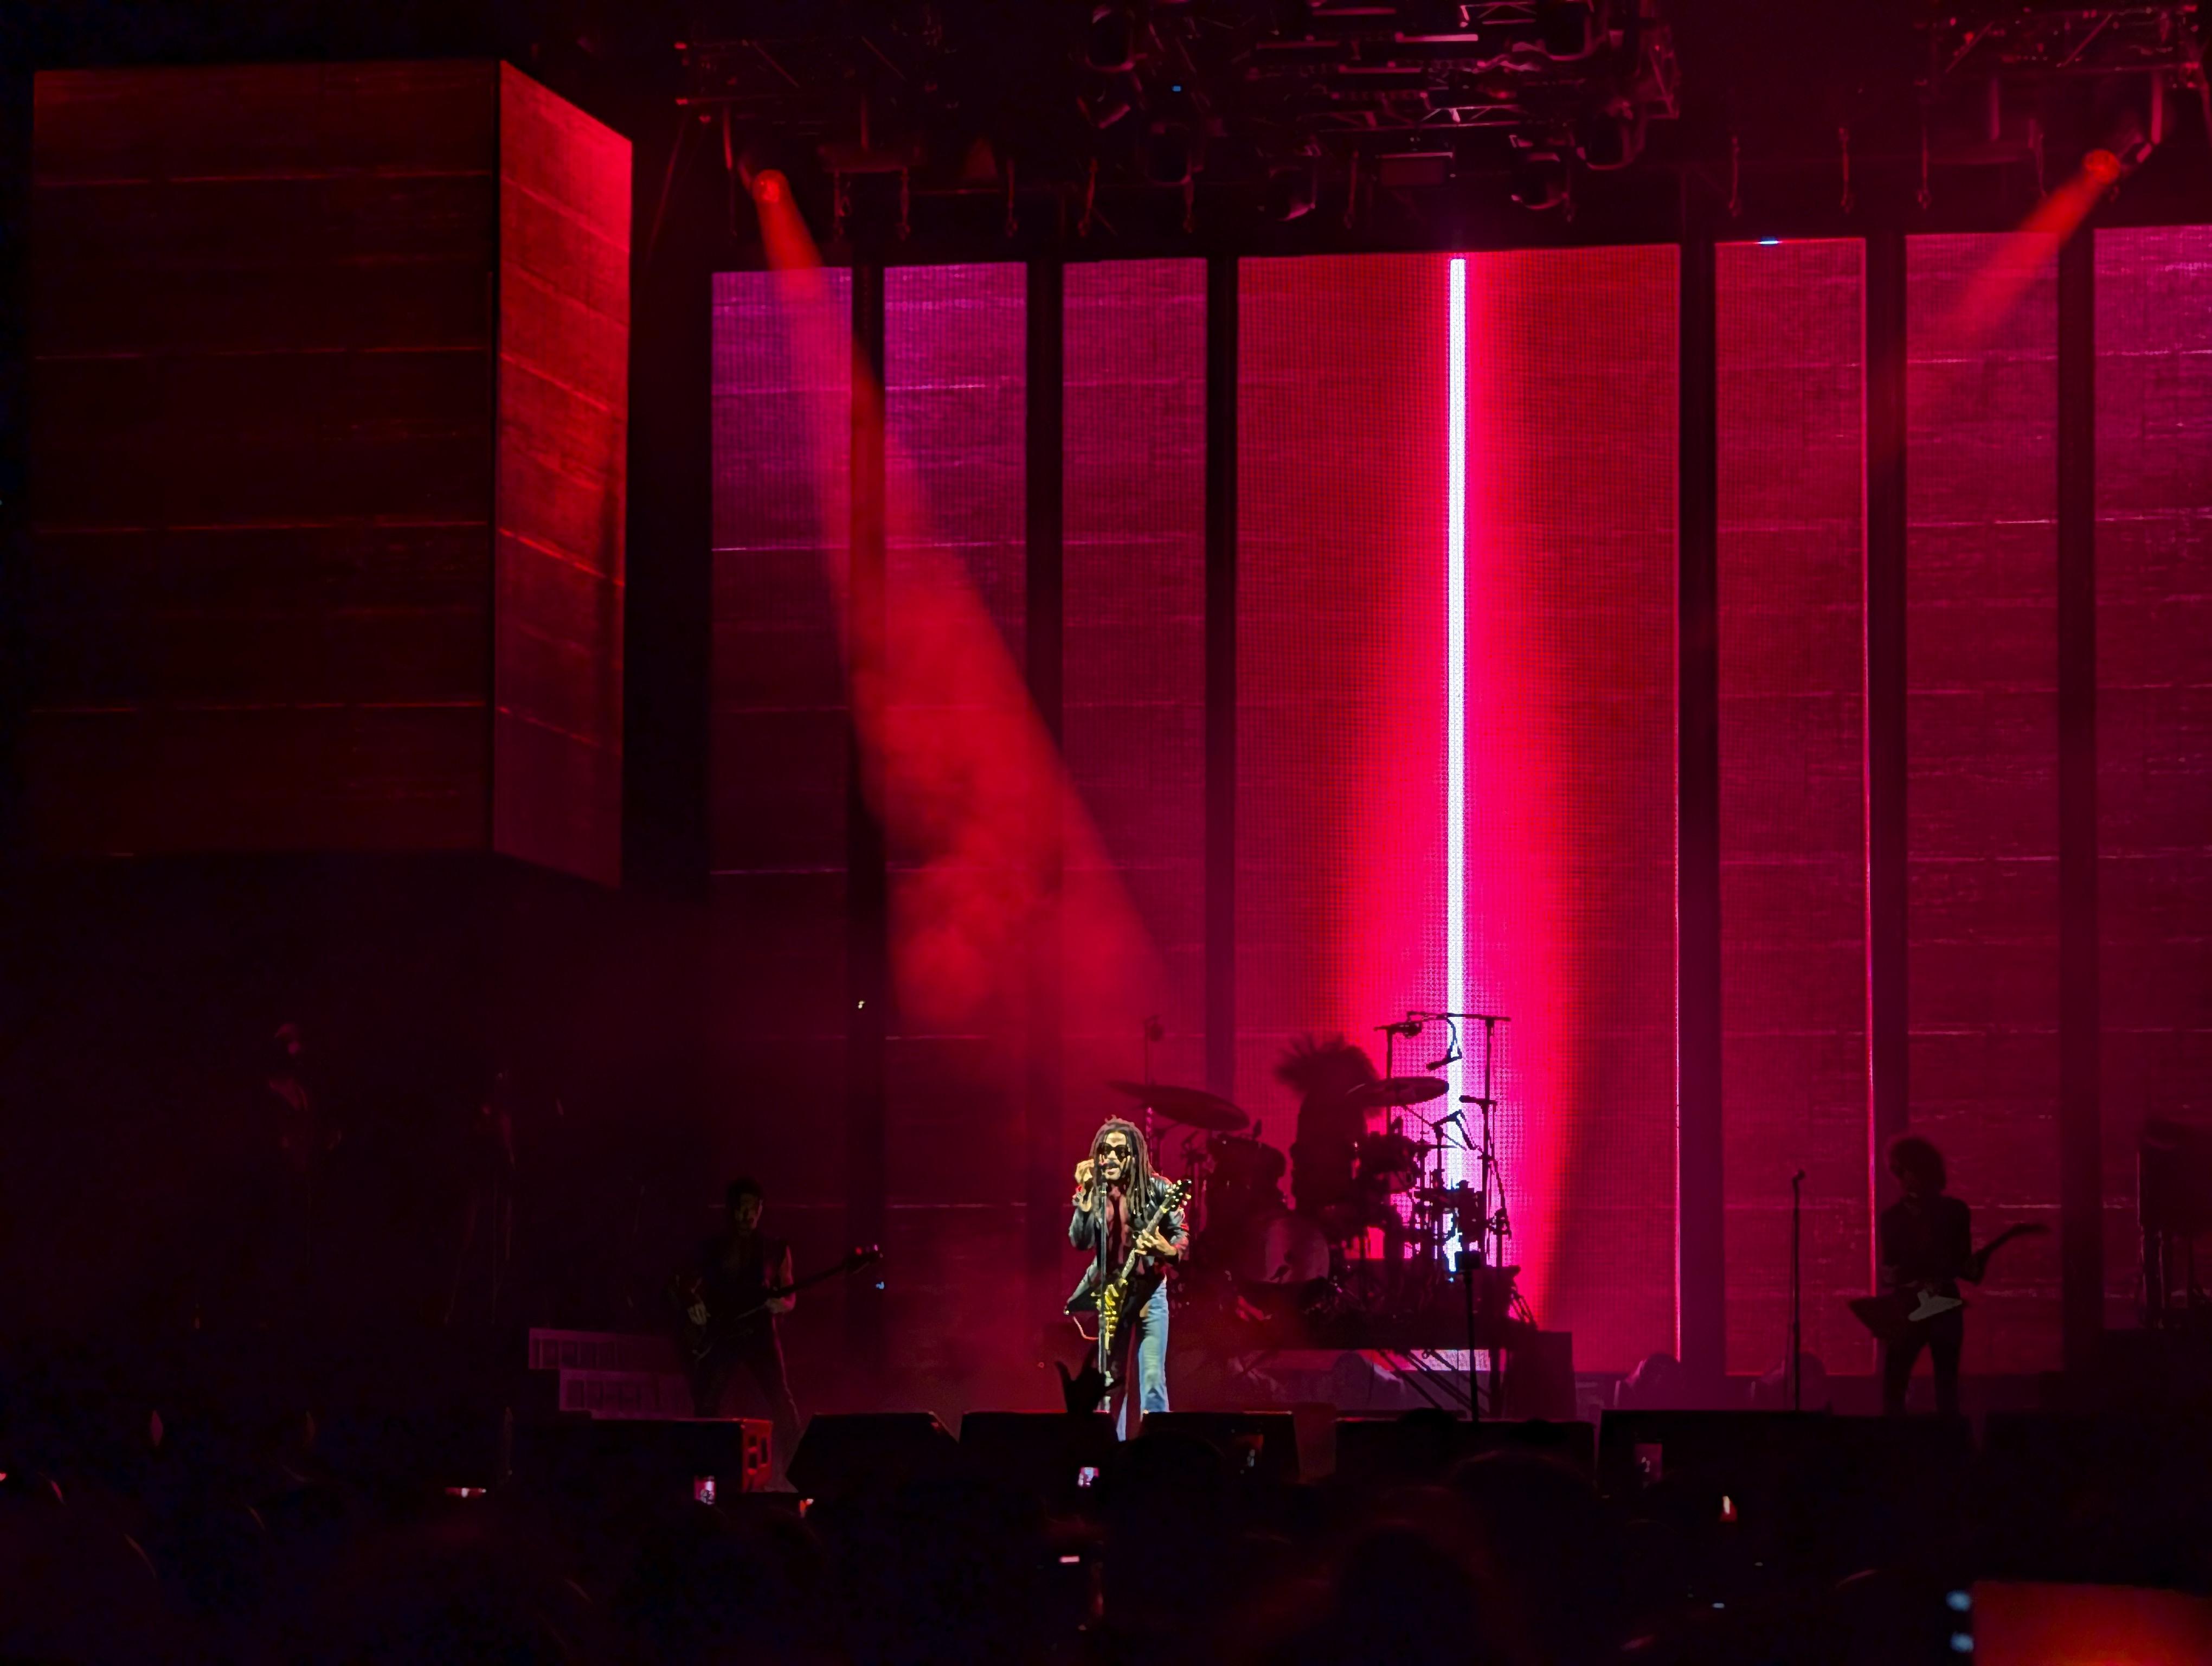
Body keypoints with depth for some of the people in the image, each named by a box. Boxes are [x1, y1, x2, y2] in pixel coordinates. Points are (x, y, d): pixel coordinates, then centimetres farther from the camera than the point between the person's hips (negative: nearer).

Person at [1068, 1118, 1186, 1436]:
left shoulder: (1156, 1190, -3)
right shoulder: (1095, 1194, 4)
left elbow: (1182, 1235, -3)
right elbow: (1080, 1240, -7)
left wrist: (1168, 1251, -26)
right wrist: (1086, 1193, -15)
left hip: (1149, 1292, -3)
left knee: (1153, 1380, -11)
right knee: (1112, 1382, 5)